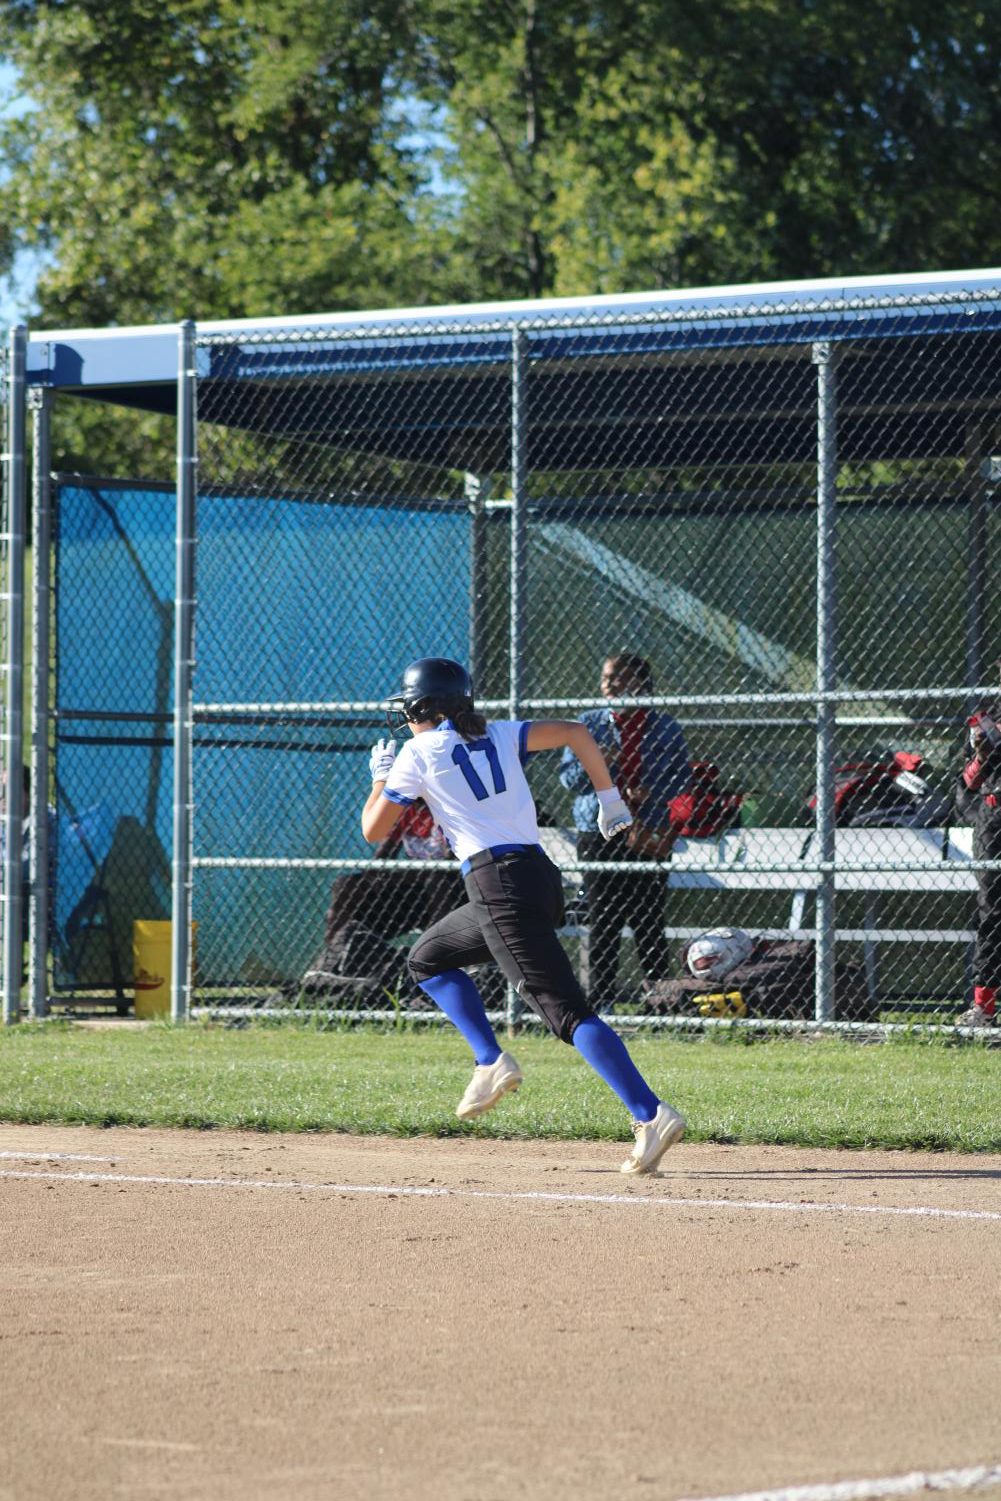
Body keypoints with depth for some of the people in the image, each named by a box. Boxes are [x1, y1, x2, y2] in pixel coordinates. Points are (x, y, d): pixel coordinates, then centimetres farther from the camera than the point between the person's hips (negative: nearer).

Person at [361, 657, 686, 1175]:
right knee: (427, 958, 25)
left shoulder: (418, 754, 2)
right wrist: (609, 797, 15)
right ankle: (491, 1063, 12)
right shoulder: (499, 736, 18)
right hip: (540, 876, 8)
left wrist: (380, 777, 26)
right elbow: (576, 732, 10)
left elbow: (372, 830, 8)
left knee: (567, 1011, -13)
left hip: (501, 886, -8)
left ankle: (651, 1115, -24)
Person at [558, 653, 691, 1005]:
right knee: (603, 919, -2)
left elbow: (683, 776, 7)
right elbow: (568, 777, 5)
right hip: (599, 833, 0)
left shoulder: (665, 727, 7)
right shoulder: (589, 723, 8)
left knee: (649, 918, 0)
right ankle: (600, 997, 2)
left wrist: (652, 792, -12)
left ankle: (659, 988, 8)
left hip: (650, 834, 0)